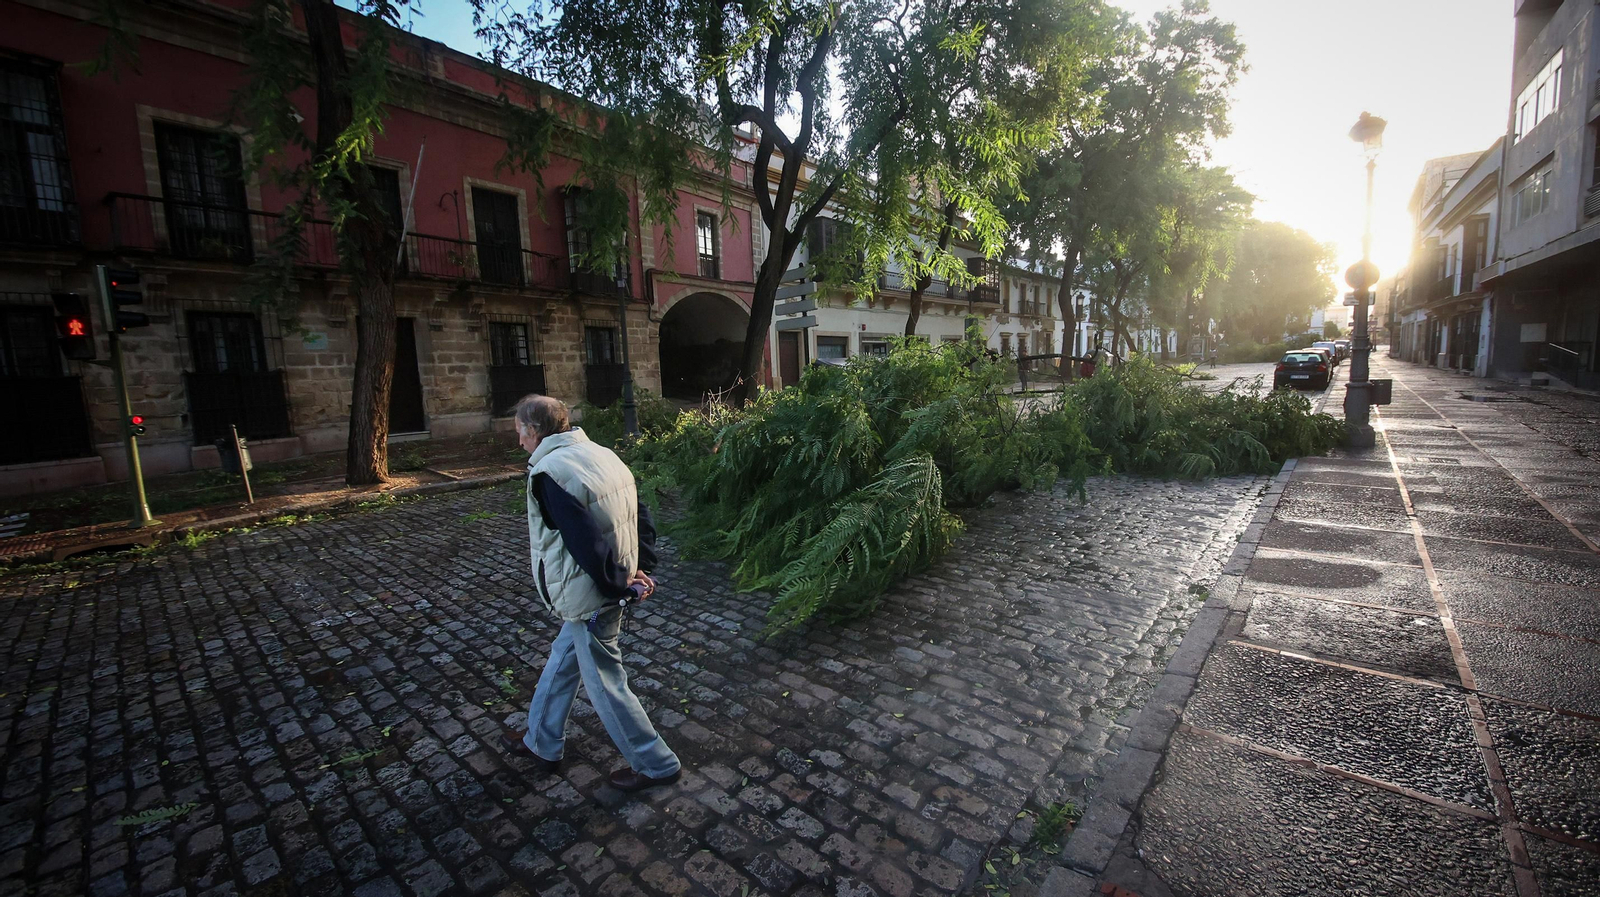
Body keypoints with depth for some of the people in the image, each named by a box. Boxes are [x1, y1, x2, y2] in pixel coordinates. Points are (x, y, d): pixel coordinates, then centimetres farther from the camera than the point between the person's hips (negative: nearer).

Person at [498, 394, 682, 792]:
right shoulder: (601, 454, 4)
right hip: (616, 587, 9)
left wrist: (618, 586, -13)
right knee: (561, 662, 26)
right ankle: (542, 743, 46)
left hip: (591, 598, -9)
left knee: (605, 683, 9)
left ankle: (657, 765, 25)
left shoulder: (549, 472, -22)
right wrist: (641, 570, 5)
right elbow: (641, 517, 6)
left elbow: (586, 545, -27)